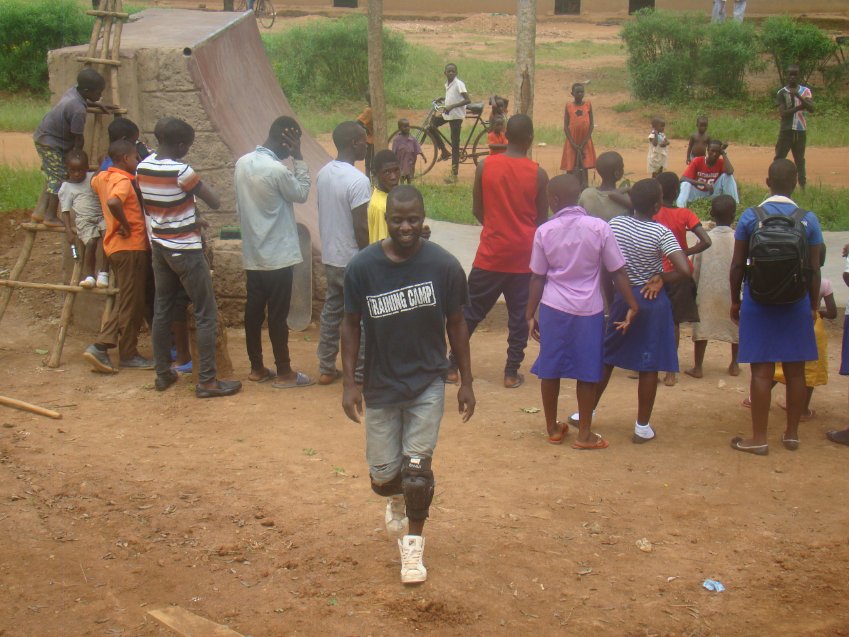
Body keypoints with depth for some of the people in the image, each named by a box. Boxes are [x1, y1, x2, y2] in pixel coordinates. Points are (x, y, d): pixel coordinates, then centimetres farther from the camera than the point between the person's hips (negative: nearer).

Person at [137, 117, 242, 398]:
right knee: (206, 315, 0)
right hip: (186, 250, -8)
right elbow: (215, 203, -17)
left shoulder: (142, 168, 2)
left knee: (162, 311, 15)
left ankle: (163, 374, 22)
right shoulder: (181, 171, -21)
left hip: (159, 246, 8)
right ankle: (207, 381, 0)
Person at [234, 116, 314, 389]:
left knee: (253, 311, 12)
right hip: (278, 255, -8)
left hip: (252, 254, 8)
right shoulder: (277, 169, -21)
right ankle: (283, 373, 10)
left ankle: (257, 368, 22)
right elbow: (301, 194, -4)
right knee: (277, 315, 0)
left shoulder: (242, 163, 3)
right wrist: (298, 158, -5)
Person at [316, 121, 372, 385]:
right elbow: (361, 228, -21)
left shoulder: (323, 174, 4)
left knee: (330, 312, 15)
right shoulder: (358, 180, -21)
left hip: (329, 257, 8)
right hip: (352, 260, -8)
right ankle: (358, 372, 10)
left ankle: (326, 369, 22)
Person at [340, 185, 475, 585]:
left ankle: (413, 546, 16)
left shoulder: (444, 266, -10)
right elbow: (351, 325, -1)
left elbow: (456, 324, 0)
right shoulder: (362, 267, -11)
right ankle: (396, 500, 45)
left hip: (427, 382, -1)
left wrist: (466, 382, 3)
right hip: (380, 384, 1)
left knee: (417, 467, -6)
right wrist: (349, 383, -4)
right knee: (382, 473, 7)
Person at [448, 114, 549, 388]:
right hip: (523, 255, -1)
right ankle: (512, 373, 13)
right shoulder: (538, 174, -8)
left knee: (471, 310, 11)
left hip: (491, 253, 1)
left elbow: (477, 210, 1)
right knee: (519, 315, 9)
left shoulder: (485, 166, -6)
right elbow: (543, 220, -1)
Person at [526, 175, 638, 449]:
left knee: (550, 369, 13)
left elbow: (537, 278, 1)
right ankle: (584, 434, 14)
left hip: (553, 309, 1)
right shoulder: (599, 227, -6)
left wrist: (530, 314, 10)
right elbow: (618, 272, -4)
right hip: (589, 310, -1)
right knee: (586, 373, 8)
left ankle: (553, 428, 23)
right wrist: (632, 306, 5)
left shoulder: (544, 231, -4)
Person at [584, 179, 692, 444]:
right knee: (648, 366, 5)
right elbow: (684, 270, -25)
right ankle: (642, 427, 11)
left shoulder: (615, 224, -6)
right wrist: (661, 278, -9)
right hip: (652, 302, -4)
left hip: (622, 297, 4)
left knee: (606, 357, 17)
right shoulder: (661, 232, -16)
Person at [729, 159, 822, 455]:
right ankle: (792, 434, 21)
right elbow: (814, 269, 0)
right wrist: (814, 306, 11)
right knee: (795, 371, 11)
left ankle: (759, 438, 5)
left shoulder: (750, 217, -6)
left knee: (762, 370, 1)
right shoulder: (809, 219, -3)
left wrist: (735, 300, 9)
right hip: (796, 301, 1)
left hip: (758, 300, -1)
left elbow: (738, 265, -3)